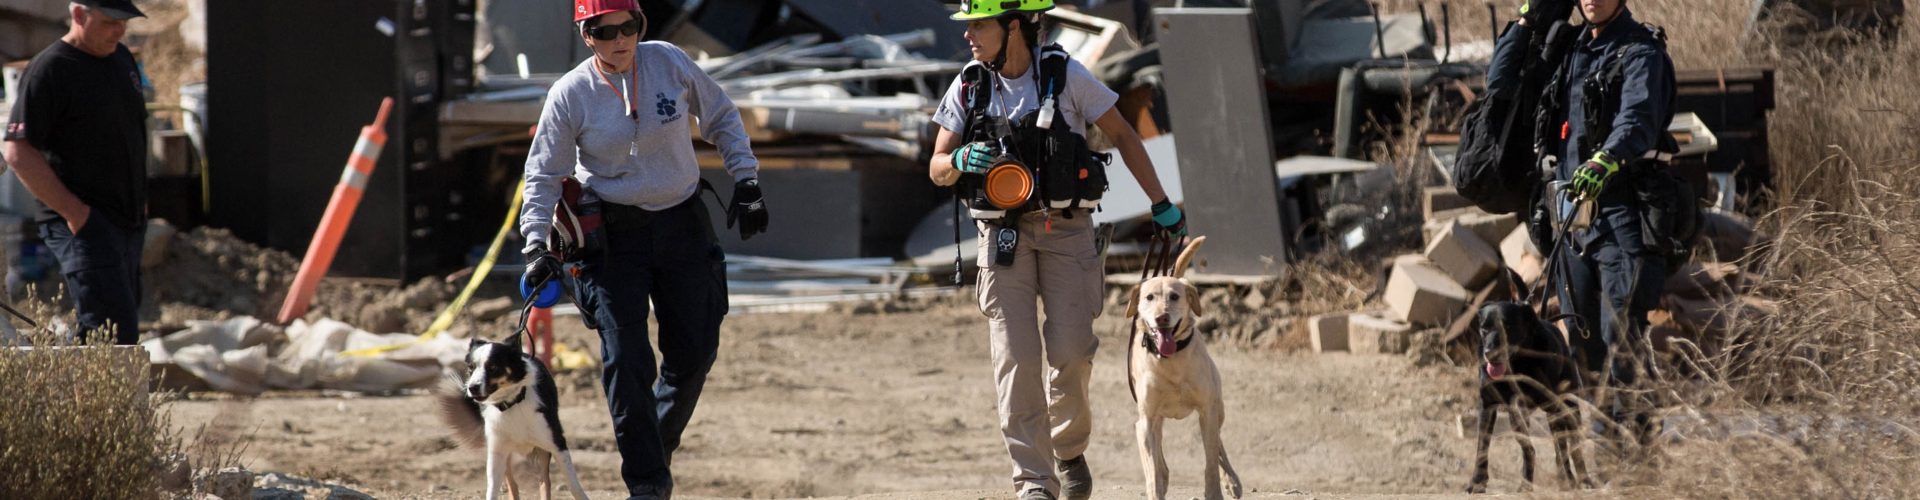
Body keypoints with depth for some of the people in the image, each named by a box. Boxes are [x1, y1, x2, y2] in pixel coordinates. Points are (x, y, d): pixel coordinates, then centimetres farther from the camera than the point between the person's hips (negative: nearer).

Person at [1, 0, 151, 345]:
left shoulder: (122, 59, 13)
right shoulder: (49, 71, -13)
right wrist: (73, 211, -18)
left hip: (129, 222, 9)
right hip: (82, 225, -9)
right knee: (117, 334, -17)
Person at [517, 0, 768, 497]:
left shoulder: (669, 63, -5)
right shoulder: (570, 94, -9)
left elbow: (722, 118, 8)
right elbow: (544, 173, -4)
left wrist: (746, 180, 1)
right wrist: (537, 244, -14)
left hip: (682, 224, 2)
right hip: (612, 233, -2)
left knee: (695, 349, 3)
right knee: (626, 358, -10)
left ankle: (658, 441, 29)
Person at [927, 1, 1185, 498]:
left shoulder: (1067, 77, -7)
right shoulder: (968, 87, 1)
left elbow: (1122, 135, 4)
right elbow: (937, 169, 6)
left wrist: (1161, 205, 4)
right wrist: (961, 160, -18)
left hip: (1066, 229, -2)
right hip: (1003, 232, 2)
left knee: (1070, 350, -8)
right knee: (1015, 358, -8)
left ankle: (1070, 451, 21)